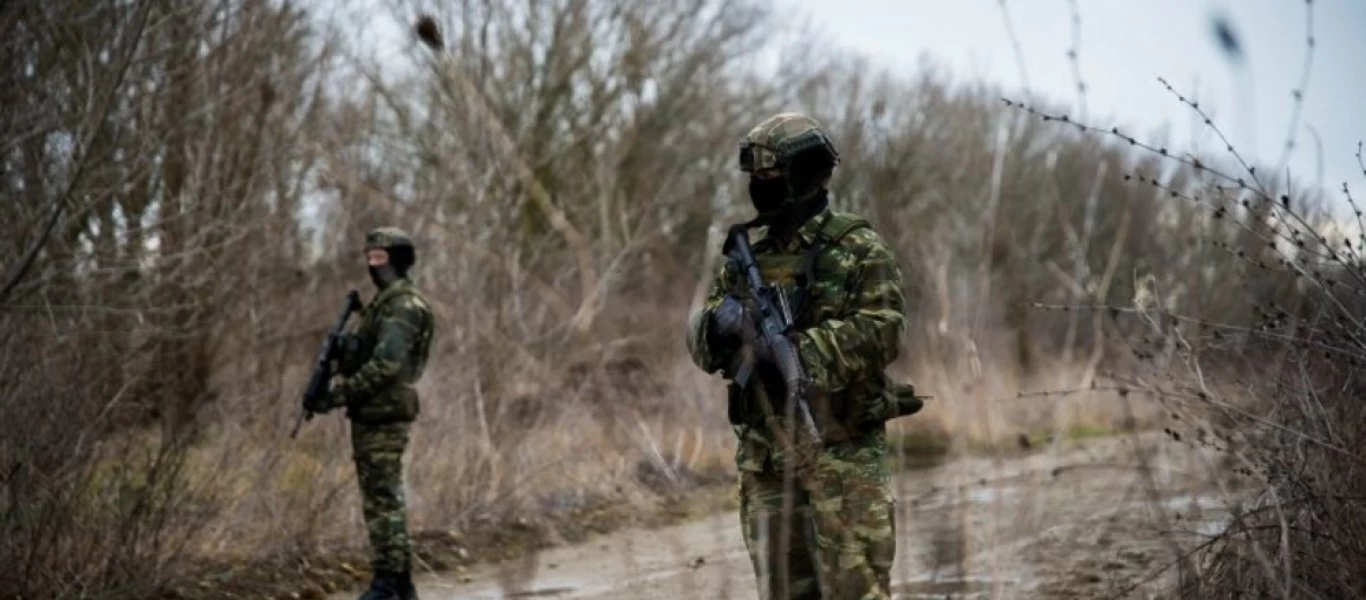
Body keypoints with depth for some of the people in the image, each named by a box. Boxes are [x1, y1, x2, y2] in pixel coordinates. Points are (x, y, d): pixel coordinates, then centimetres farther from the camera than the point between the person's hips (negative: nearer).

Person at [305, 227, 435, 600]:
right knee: (383, 498, 12)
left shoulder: (403, 306, -13)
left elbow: (386, 365, -22)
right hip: (371, 415, 10)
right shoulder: (384, 303, 19)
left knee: (383, 500, -9)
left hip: (384, 416, -10)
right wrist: (340, 348, 3)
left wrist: (338, 394, -21)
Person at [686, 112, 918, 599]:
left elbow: (883, 332, -14)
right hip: (764, 454, 5)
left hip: (843, 448, -5)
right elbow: (702, 345, 7)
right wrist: (721, 321, -17)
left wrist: (799, 346, -24)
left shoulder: (859, 248, -2)